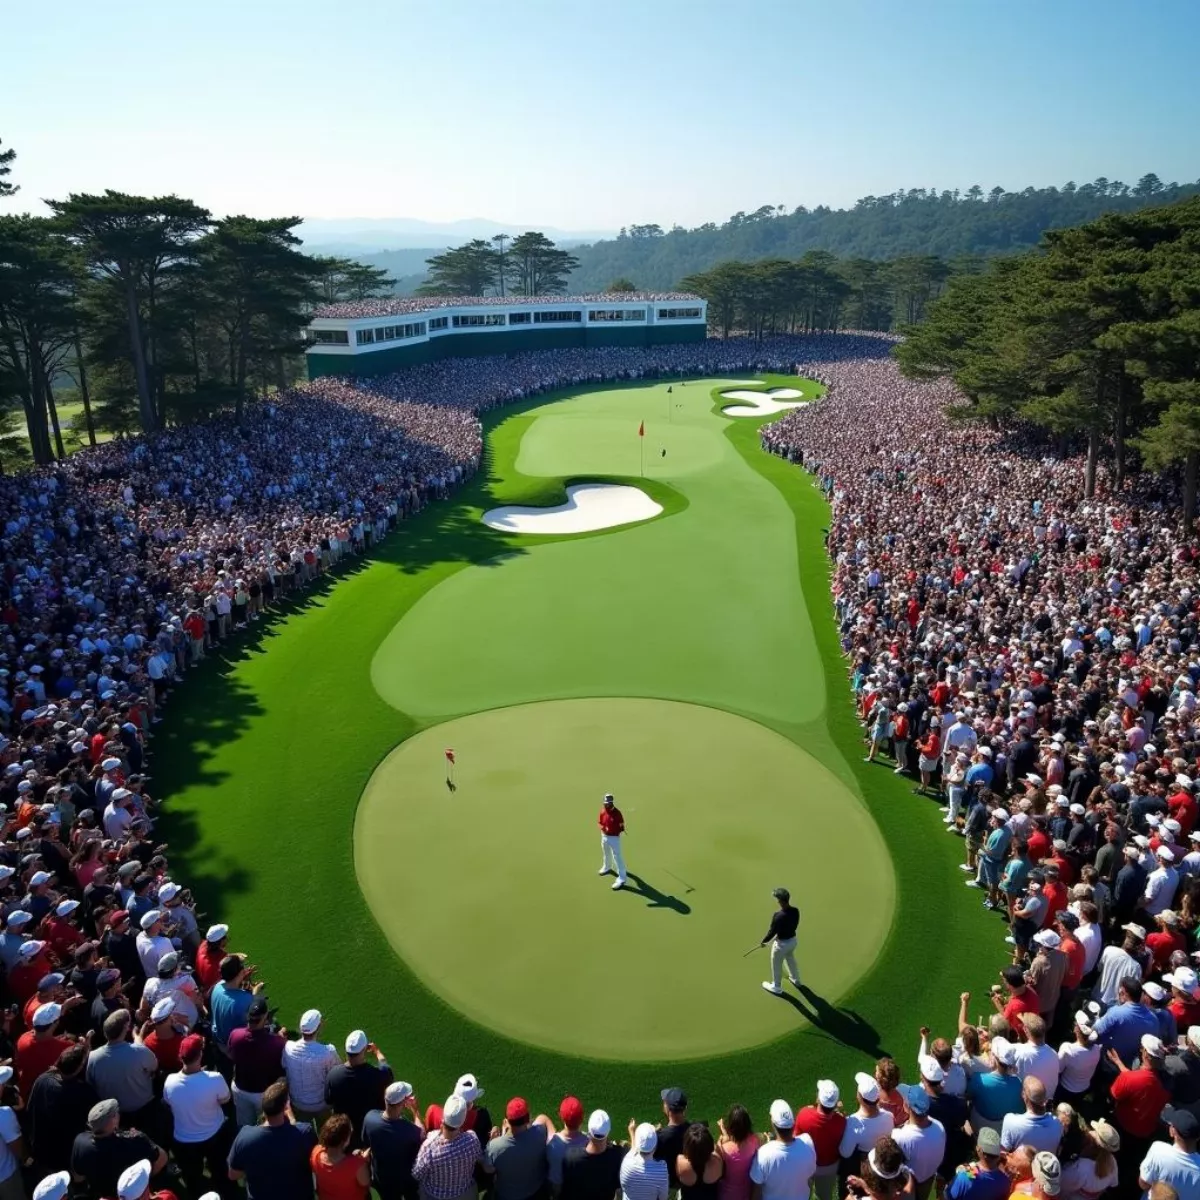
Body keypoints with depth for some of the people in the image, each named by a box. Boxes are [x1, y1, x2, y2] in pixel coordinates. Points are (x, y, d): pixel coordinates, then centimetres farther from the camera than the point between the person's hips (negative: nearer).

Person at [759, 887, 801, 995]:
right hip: (793, 940, 7)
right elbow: (795, 926, 3)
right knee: (791, 960, 34)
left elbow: (772, 931, -23)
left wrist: (763, 941, -4)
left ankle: (776, 987, 40)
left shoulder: (778, 915, -34)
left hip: (782, 943, -6)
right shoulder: (795, 911, -14)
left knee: (776, 965, 19)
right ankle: (796, 980, 56)